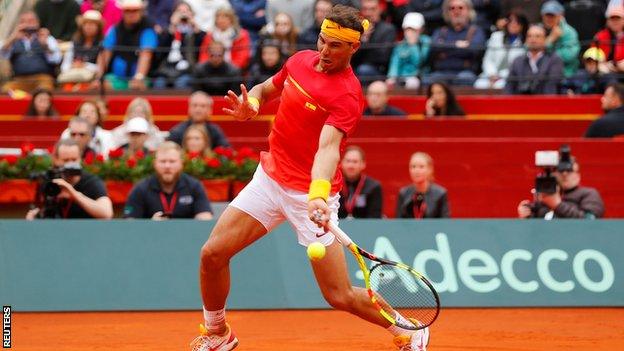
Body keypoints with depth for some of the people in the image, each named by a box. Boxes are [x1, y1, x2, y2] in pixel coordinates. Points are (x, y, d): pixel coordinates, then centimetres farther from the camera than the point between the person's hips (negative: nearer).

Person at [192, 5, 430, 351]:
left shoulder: (347, 95, -21)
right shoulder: (300, 60, 1)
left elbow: (328, 147, -36)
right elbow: (266, 89, 21)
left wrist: (318, 194, -53)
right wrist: (249, 104, -3)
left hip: (311, 193, -6)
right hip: (270, 177, 6)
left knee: (340, 296, -6)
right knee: (212, 253, -3)